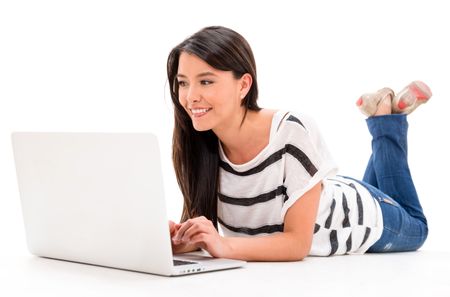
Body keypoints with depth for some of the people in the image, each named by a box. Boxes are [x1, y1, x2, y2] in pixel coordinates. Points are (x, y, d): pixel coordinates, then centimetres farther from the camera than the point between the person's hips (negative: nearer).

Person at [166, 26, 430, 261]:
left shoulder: (294, 132, -42)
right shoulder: (200, 143, -28)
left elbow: (299, 242, -39)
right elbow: (205, 225, -19)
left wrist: (224, 246, -53)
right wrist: (182, 239, -41)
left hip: (360, 217, -4)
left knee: (415, 229, 31)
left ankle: (390, 115, 34)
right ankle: (381, 116, 41)